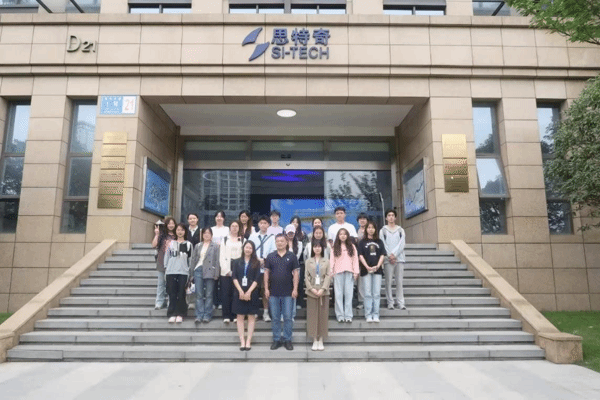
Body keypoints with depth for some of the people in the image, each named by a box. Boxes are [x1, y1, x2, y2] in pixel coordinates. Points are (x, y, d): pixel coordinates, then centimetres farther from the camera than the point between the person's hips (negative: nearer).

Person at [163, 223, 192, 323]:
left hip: (183, 272, -1)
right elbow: (167, 256, 11)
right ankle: (172, 314, 7)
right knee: (172, 293, 1)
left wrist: (190, 271, 5)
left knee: (181, 294, -1)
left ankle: (180, 314, 7)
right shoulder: (171, 243, 11)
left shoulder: (188, 244, 10)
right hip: (171, 271, 1)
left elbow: (191, 259, 10)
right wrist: (166, 268, 5)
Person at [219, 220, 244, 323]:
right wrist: (226, 270, -5)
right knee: (226, 294, -4)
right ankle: (226, 316, 3)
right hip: (226, 272, 0)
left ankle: (235, 315, 7)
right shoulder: (225, 240, 11)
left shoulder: (242, 240, 11)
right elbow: (221, 256, 5)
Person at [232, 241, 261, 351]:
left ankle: (248, 341, 9)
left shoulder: (256, 263, 3)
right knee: (240, 317, 3)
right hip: (239, 292, 1)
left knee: (251, 317, 2)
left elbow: (257, 279, -3)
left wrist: (249, 292, -13)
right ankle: (242, 341, 9)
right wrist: (241, 291, -12)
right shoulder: (236, 262, 7)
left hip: (252, 293, -1)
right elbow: (234, 277, 0)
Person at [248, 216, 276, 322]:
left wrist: (265, 260, -10)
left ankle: (266, 313, 12)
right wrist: (257, 259, -8)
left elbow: (273, 252, 2)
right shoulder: (253, 236, 9)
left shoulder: (272, 237, 5)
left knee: (265, 289, 2)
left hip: (266, 267, -1)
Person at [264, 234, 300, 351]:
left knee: (288, 317, 3)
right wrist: (266, 288, 0)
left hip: (288, 293, -1)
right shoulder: (270, 257, 4)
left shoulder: (291, 256, 1)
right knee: (275, 318, 8)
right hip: (273, 293, 2)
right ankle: (276, 340, 20)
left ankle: (287, 340, 16)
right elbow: (266, 273, 6)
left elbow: (296, 273, 0)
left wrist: (295, 289, -6)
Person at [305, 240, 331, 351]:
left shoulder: (326, 261, 6)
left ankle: (321, 340, 11)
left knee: (323, 315, 2)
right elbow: (306, 276, 2)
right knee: (312, 315, 2)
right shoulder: (308, 261, 8)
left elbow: (328, 276, -1)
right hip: (311, 292, 0)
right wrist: (312, 289, -10)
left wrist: (323, 289, -13)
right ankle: (315, 341, 10)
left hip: (323, 292, 0)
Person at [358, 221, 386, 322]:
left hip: (377, 270, 2)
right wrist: (367, 267, -13)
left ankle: (376, 315, 7)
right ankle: (368, 315, 4)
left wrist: (377, 266, -8)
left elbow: (383, 255, 7)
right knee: (368, 293, -1)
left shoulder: (379, 242, 14)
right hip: (366, 270, -2)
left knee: (377, 293, 1)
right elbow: (360, 255, -1)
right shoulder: (362, 242, 8)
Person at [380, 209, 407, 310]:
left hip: (399, 258, 1)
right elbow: (382, 245, 2)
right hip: (387, 259, -1)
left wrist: (394, 254, -9)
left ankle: (400, 302, 3)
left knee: (399, 281, -1)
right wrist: (389, 256, -10)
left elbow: (402, 244, 3)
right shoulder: (383, 230, 11)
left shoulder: (400, 230, 14)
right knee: (388, 281, -3)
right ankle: (390, 303, 2)